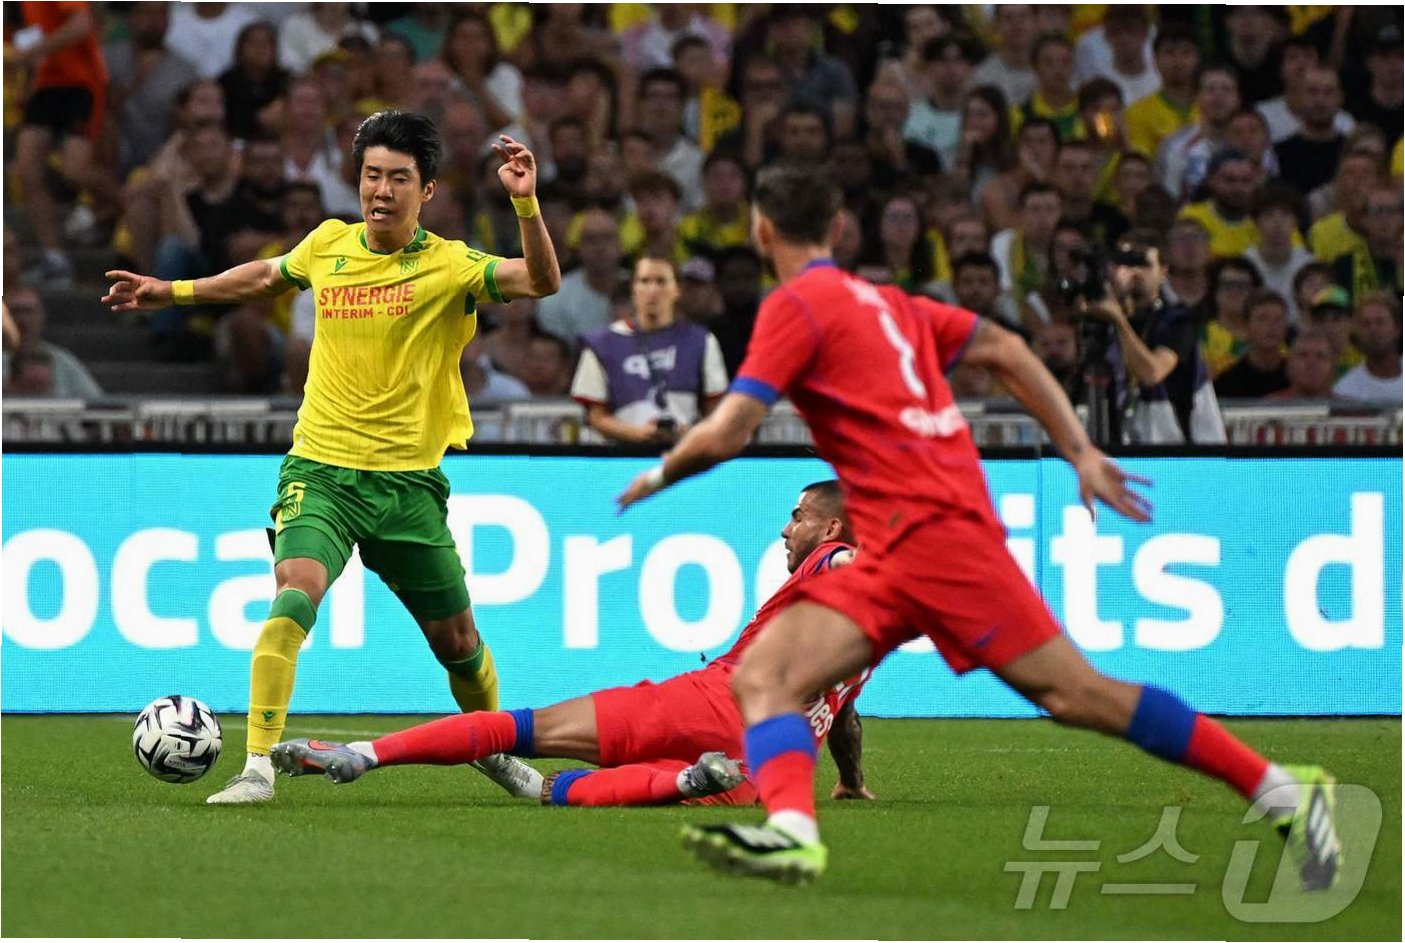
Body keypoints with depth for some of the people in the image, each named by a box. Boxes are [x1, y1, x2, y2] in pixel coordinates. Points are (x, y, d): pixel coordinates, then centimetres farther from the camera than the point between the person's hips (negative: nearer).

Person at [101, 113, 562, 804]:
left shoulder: (449, 265, -6)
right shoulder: (328, 245, 4)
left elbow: (542, 281, -21)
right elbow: (266, 277, 26)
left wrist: (525, 202, -34)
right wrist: (171, 292, 31)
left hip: (408, 480, 0)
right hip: (321, 469, 1)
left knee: (456, 640, 9)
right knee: (294, 598, -25)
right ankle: (257, 767, -26)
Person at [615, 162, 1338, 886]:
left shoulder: (796, 306, -3)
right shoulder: (884, 302, 22)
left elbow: (725, 434, -11)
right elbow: (1004, 350, 19)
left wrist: (657, 476, 9)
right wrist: (1081, 453, 17)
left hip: (931, 523, -9)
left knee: (1073, 694, -10)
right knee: (762, 678, -6)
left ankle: (1285, 793, -7)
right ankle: (791, 830, -30)